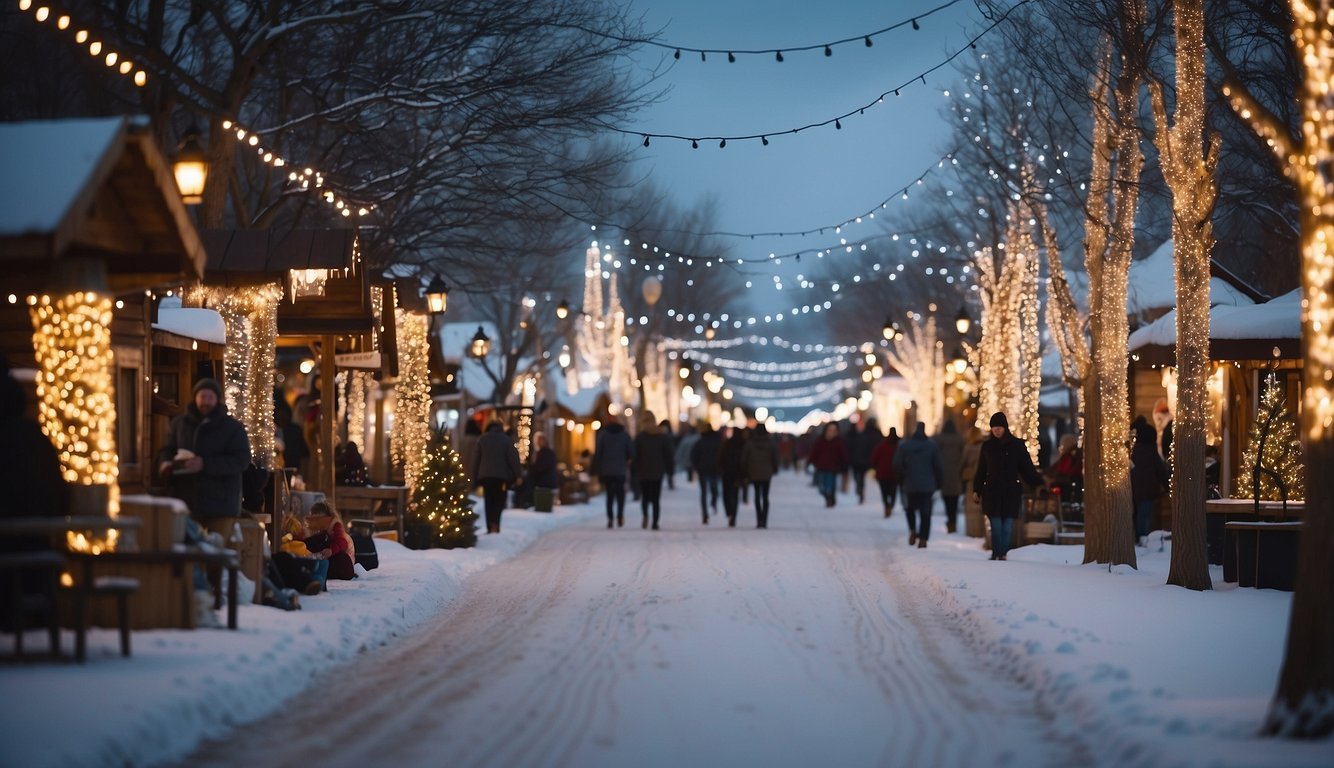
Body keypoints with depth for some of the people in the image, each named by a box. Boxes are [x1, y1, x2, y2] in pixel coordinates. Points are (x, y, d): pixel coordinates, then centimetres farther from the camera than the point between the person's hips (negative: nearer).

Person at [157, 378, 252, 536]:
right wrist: (164, 463, -5)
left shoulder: (233, 428, 1)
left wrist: (205, 464, -20)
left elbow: (241, 460, -9)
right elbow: (166, 450, 22)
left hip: (219, 505, -3)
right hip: (186, 503, 3)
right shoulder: (179, 424, 12)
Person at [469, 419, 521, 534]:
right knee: (499, 500, 4)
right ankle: (495, 522, -19)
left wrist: (474, 477, 10)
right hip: (502, 475, -2)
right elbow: (513, 458, -5)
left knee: (488, 500, 9)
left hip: (485, 475, 2)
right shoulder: (506, 440, -1)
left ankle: (490, 526, 2)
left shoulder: (482, 439, 5)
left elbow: (476, 459, 6)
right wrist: (515, 475, -1)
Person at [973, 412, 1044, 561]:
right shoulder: (987, 446, 9)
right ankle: (996, 553, -1)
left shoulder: (1017, 445, 4)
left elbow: (1027, 468, 4)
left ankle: (1003, 552, 3)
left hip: (1011, 491, -1)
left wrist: (1038, 483, -6)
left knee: (1008, 524, -4)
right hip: (992, 491, 1)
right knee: (996, 524, -6)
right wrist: (976, 489, 9)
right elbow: (981, 470, 14)